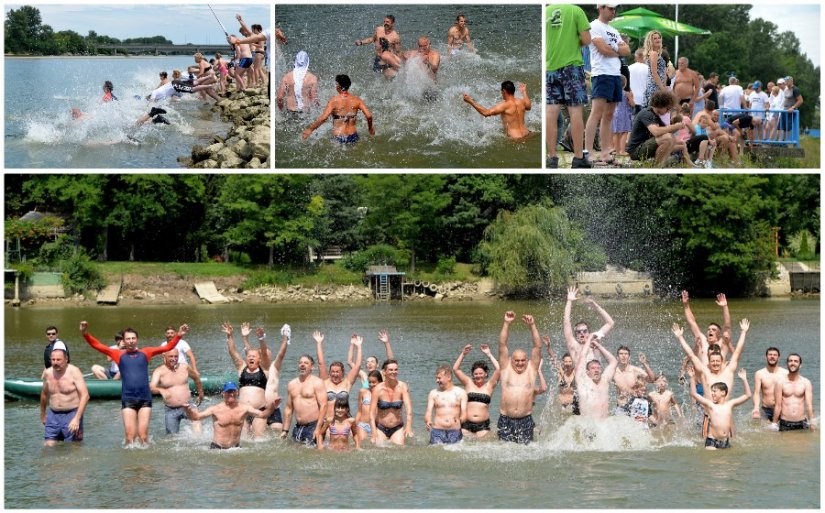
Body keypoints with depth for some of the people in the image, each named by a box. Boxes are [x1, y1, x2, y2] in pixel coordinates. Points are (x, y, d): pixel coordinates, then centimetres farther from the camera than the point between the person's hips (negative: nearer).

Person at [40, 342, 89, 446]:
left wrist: (77, 418, -24)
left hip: (71, 414, -4)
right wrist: (42, 414, 31)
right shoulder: (47, 373, 4)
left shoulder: (74, 372, -11)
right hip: (53, 415, 4)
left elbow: (85, 395, -17)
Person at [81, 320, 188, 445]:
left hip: (145, 399, 1)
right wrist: (85, 334, -11)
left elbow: (168, 347, 7)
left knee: (143, 436, -2)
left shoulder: (145, 353, 10)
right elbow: (97, 345, 3)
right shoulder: (119, 354, 8)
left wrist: (178, 336, -6)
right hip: (127, 400, 0)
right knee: (130, 436, -5)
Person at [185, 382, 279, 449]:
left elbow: (262, 414, -4)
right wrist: (189, 410, -30)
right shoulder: (216, 409, -7)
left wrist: (272, 406, -23)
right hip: (217, 448, -2)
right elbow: (196, 416, -8)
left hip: (235, 447, 2)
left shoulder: (244, 408, 0)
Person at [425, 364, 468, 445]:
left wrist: (460, 419, -20)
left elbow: (464, 414, 3)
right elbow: (428, 412, 3)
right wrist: (427, 421, -18)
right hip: (437, 430, 0)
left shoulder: (461, 393, 7)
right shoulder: (433, 393, 10)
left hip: (455, 432, 0)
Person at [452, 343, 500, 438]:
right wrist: (463, 354, -4)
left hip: (483, 426, -1)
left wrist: (489, 354, -2)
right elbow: (455, 369, 4)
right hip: (466, 424, 1)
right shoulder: (468, 383, 9)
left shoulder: (489, 385, 7)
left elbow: (498, 369, -4)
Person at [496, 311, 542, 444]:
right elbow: (502, 345, 3)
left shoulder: (532, 369, 10)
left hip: (525, 420, 0)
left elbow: (538, 346, 3)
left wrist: (532, 326, -7)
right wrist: (506, 324, -6)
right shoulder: (506, 368, 10)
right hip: (505, 420, 0)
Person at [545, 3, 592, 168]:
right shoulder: (576, 11, -6)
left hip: (550, 66, 3)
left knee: (551, 112, 3)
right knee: (575, 111, 1)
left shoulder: (545, 12, 5)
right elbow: (586, 40, -8)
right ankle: (578, 157, 1)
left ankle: (552, 157, 3)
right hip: (571, 65, -3)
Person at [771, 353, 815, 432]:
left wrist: (811, 422, -20)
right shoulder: (781, 383, 1)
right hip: (785, 424, -1)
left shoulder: (806, 383, 3)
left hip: (801, 424, 1)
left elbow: (809, 404, -6)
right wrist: (774, 424, -3)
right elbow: (778, 406, 1)